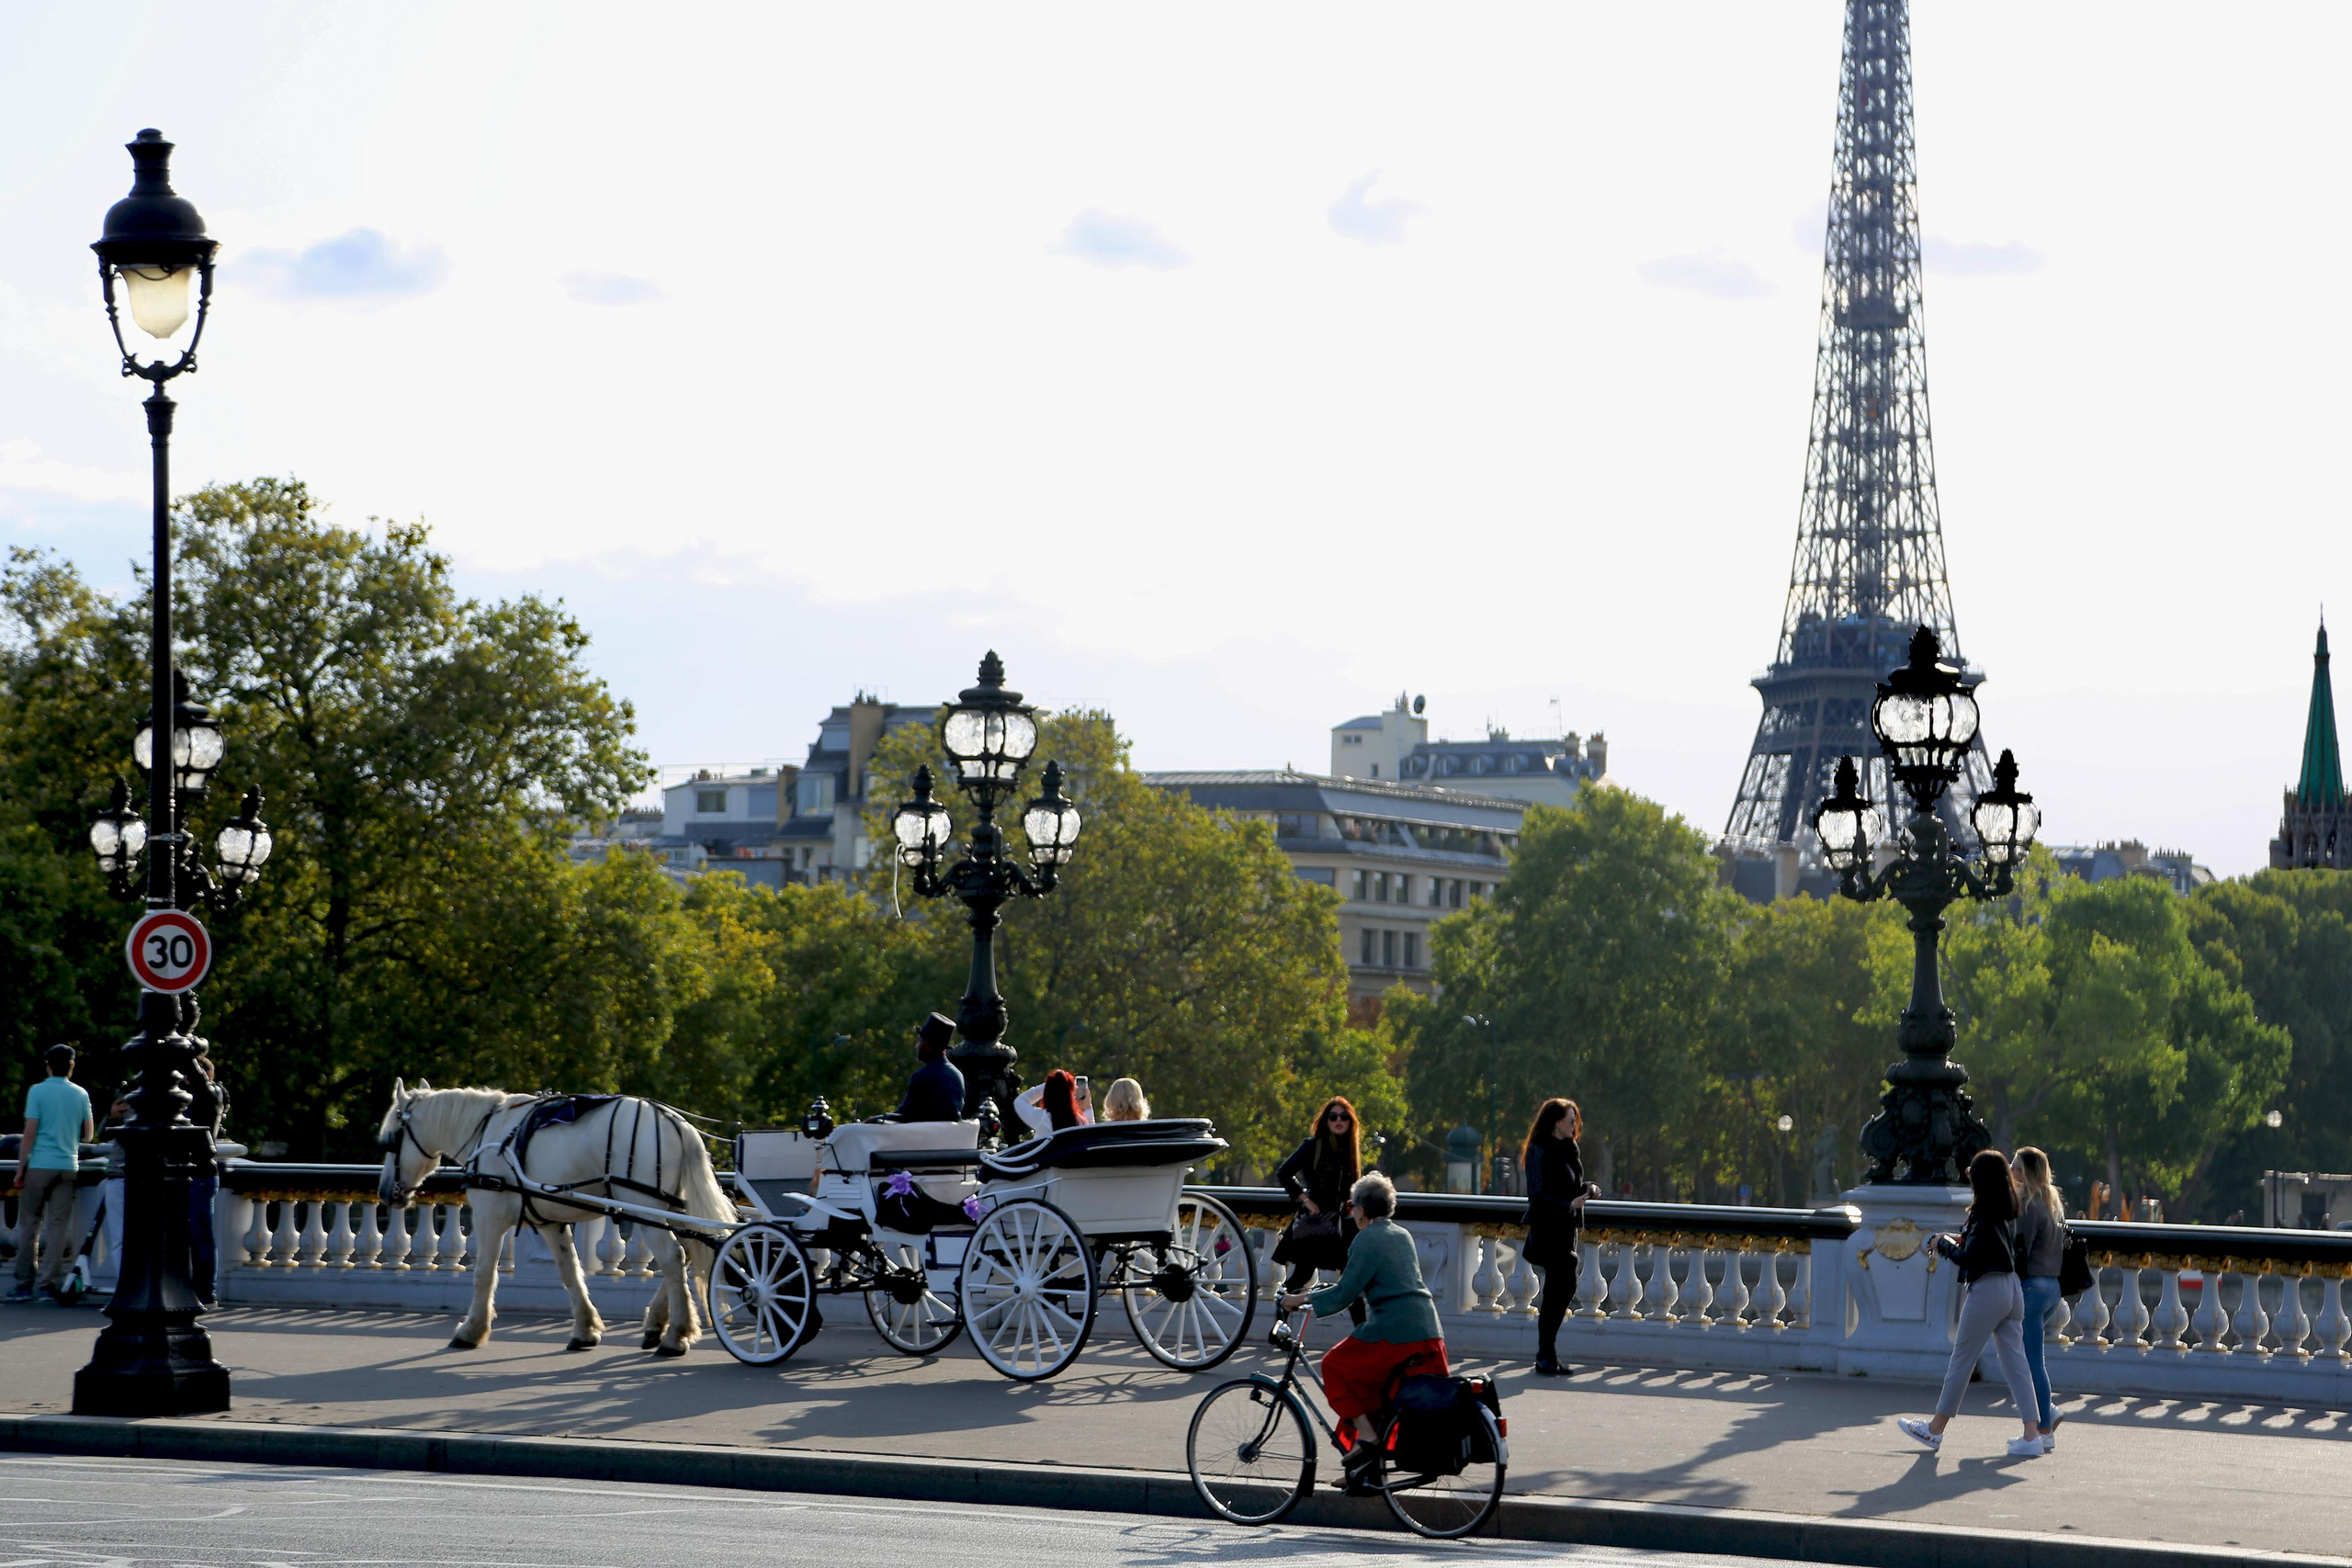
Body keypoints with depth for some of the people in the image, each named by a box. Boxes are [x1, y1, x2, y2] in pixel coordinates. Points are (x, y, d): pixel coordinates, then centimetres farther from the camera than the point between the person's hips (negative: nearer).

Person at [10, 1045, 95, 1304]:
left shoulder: (37, 1091, -3)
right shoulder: (81, 1094, 6)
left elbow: (30, 1133, -8)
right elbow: (89, 1135, 10)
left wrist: (20, 1170, -4)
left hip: (39, 1166, -2)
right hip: (68, 1166, 3)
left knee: (29, 1225, 5)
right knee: (58, 1225, 3)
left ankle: (24, 1284, 6)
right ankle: (50, 1282, -2)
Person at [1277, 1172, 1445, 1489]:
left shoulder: (1367, 1239, -6)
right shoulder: (1402, 1235, 19)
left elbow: (1346, 1293, -11)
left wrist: (1303, 1300, -2)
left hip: (1394, 1331, -8)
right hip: (1429, 1329, 8)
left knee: (1335, 1366, 7)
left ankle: (1365, 1436, -1)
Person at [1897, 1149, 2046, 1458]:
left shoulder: (1983, 1215, -16)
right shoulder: (2009, 1211, 9)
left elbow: (1968, 1258, -17)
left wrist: (1944, 1244, -1)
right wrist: (1963, 1241, 10)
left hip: (1987, 1290, -8)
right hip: (2012, 1287, 8)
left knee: (1961, 1360, 3)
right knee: (2014, 1361, 7)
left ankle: (1935, 1430, 14)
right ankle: (2032, 1434, 1)